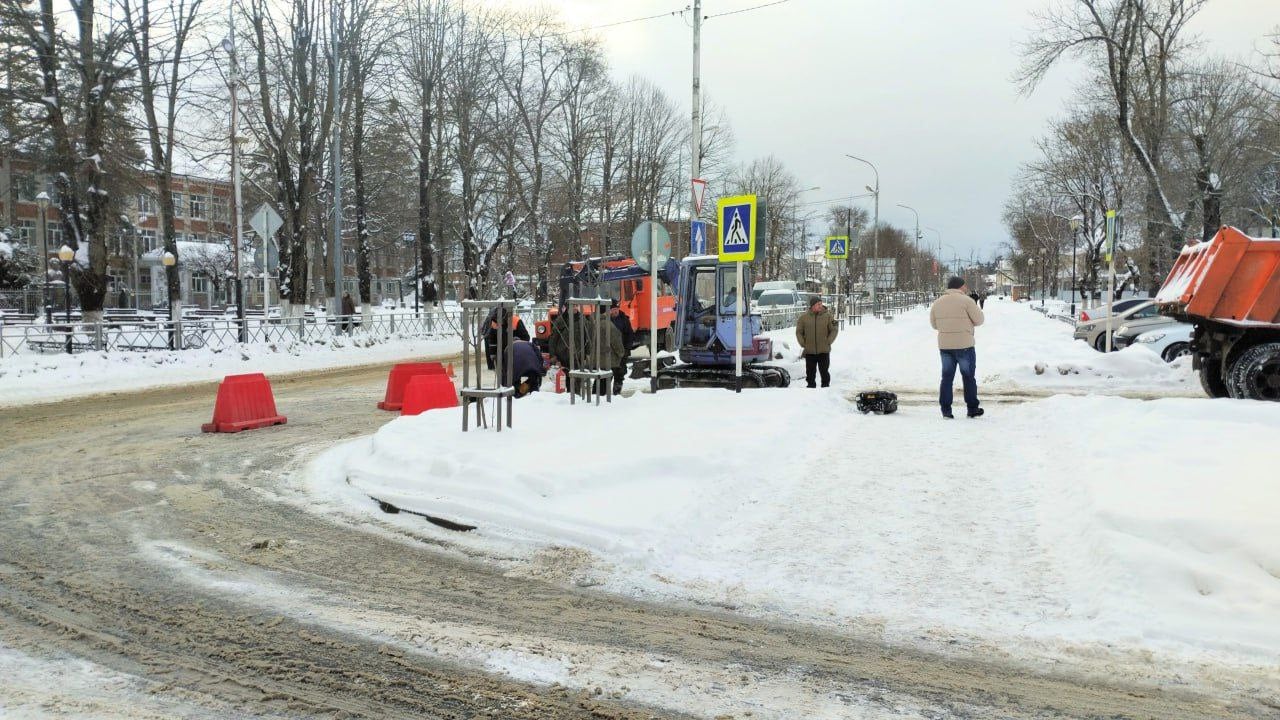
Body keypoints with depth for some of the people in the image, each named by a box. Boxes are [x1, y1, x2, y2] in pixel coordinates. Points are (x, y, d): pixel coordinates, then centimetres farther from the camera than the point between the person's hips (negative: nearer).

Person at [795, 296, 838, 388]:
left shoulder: (827, 316, -1)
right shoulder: (804, 317, 1)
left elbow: (834, 330, 4)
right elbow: (799, 332, 8)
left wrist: (828, 342, -4)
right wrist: (803, 343, -1)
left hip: (824, 350, -1)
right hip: (809, 351, 1)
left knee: (824, 371, 4)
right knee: (810, 372, 8)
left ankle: (825, 386, 13)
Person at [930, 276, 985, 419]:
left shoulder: (937, 302, 5)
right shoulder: (966, 300, -9)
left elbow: (934, 324, 12)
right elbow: (979, 320, -5)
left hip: (944, 346, 4)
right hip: (964, 345, -4)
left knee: (947, 378, 9)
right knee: (968, 378, 9)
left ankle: (946, 410, 6)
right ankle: (972, 409, 15)